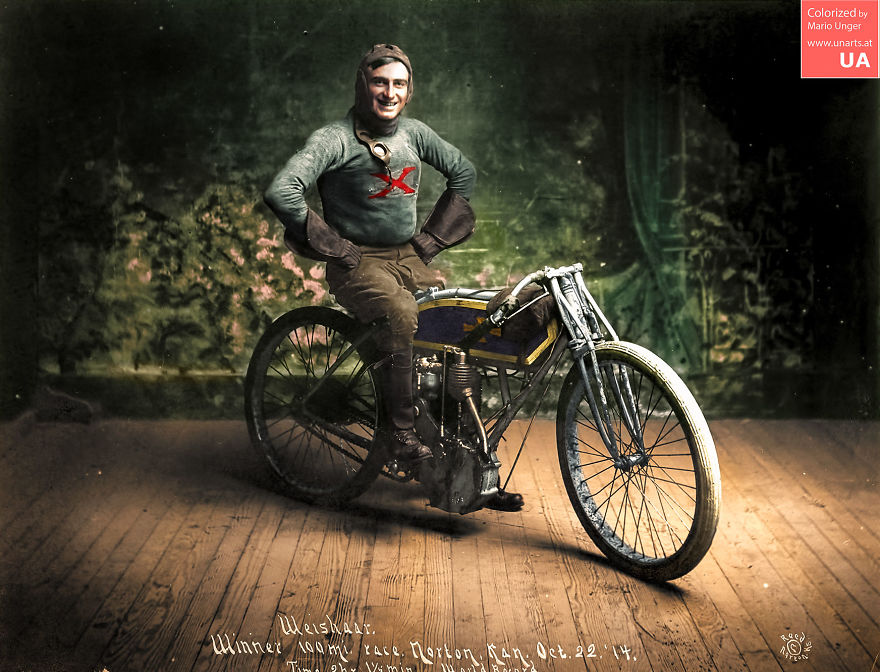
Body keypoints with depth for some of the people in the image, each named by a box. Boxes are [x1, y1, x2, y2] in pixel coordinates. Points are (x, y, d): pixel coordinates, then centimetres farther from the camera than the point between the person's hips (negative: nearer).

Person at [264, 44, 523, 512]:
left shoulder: (413, 133, 9)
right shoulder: (335, 139, -9)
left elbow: (464, 173, 22)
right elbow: (282, 193, -22)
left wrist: (431, 237, 11)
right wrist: (338, 249, -17)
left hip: (409, 258, 6)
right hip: (359, 263, -5)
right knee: (402, 315, -36)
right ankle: (402, 436, -26)